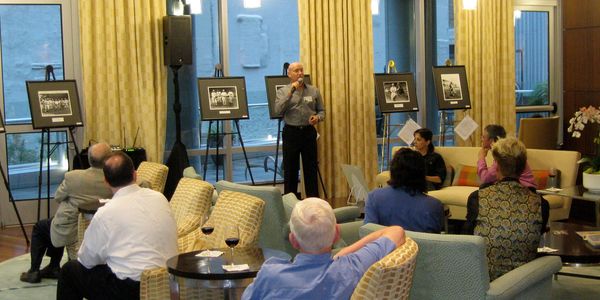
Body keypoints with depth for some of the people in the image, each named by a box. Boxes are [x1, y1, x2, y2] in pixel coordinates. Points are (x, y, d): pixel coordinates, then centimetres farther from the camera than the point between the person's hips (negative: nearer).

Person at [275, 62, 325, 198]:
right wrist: (291, 92, -17)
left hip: (309, 132, 1)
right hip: (291, 132, -1)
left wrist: (317, 117, -12)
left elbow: (321, 110, 11)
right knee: (290, 169, 4)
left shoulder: (314, 91, 7)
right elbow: (278, 110, -13)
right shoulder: (282, 91, 2)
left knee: (311, 168, 5)